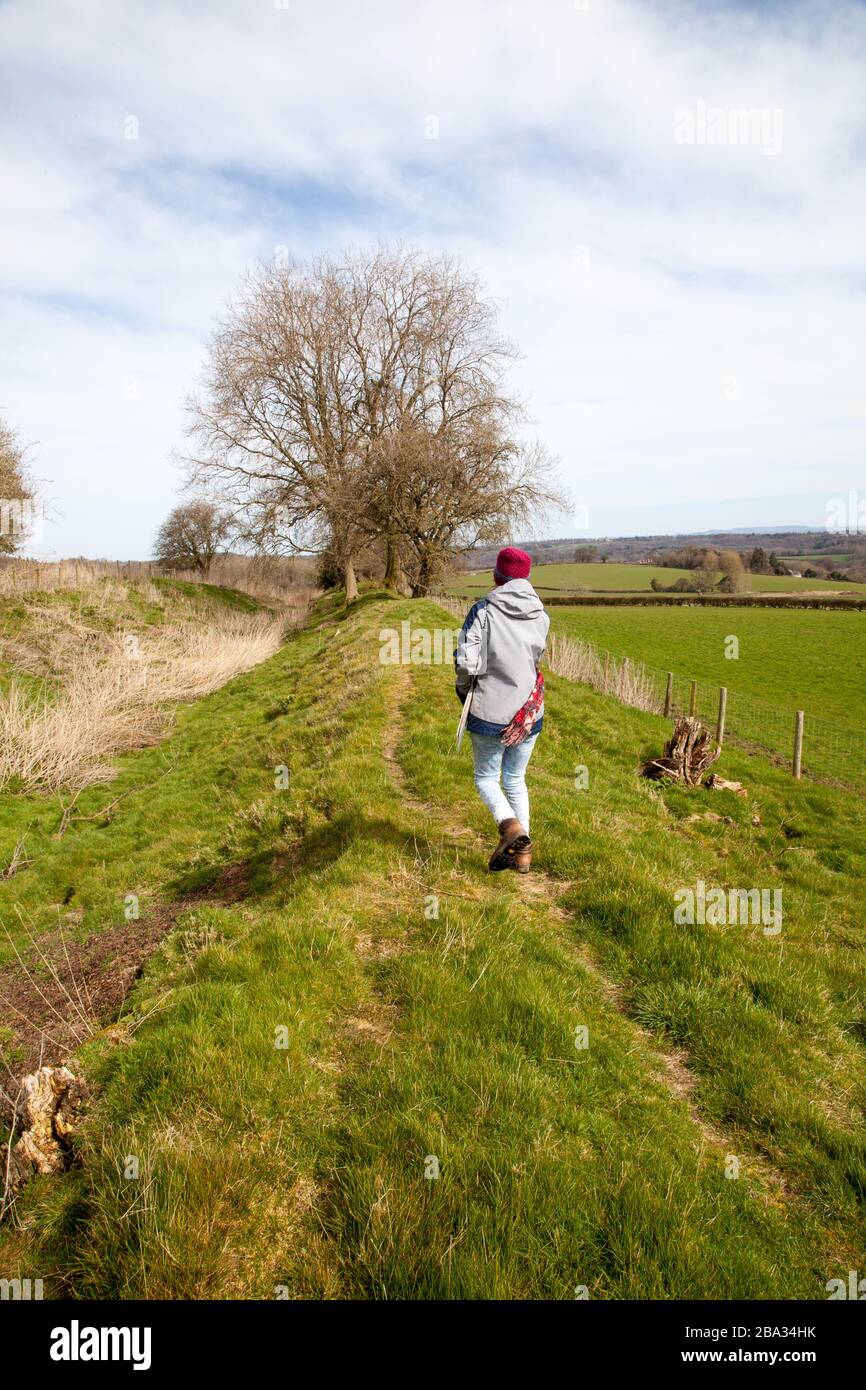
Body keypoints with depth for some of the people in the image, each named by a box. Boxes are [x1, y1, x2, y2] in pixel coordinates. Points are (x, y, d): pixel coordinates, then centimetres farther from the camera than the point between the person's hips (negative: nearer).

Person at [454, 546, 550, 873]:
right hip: (529, 712, 4)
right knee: (516, 779, 19)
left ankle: (510, 825, -11)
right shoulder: (540, 615, -1)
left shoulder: (484, 610, -15)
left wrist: (463, 688, 1)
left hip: (489, 712, -4)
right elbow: (536, 657, 7)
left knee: (486, 778, 14)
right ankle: (522, 852, 19)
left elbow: (467, 662, -19)